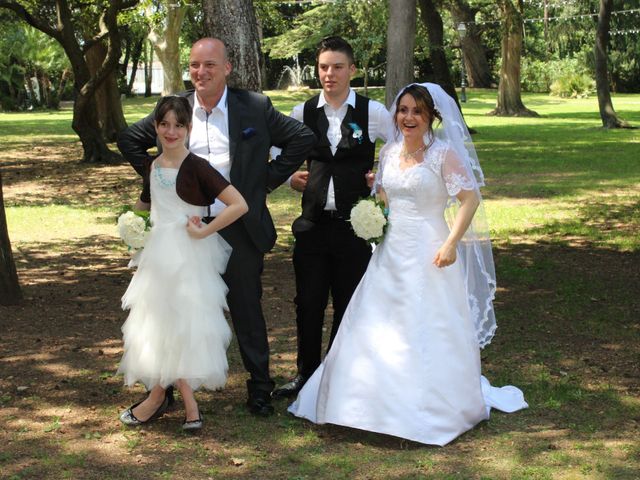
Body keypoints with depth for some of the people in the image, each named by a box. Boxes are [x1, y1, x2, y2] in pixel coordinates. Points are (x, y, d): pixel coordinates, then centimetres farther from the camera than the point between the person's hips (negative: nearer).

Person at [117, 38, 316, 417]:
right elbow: (129, 140, 15)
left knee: (248, 311, 9)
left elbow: (303, 138, 1)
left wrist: (269, 179, -1)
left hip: (240, 230, -2)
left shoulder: (255, 108, -4)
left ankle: (260, 389, 22)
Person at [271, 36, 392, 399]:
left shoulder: (372, 112, -4)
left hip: (355, 223, -2)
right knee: (308, 303, 7)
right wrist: (289, 176, 5)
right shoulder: (304, 113, 3)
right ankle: (306, 373, 23)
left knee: (349, 304, 9)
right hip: (313, 223, 2)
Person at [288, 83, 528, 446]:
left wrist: (451, 244, -20)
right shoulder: (389, 152, 8)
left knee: (428, 330, -1)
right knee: (380, 328, 9)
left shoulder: (444, 153, -10)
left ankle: (436, 408, 13)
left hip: (428, 252, -6)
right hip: (391, 251, 6)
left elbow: (471, 199, -13)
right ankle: (385, 400, 23)